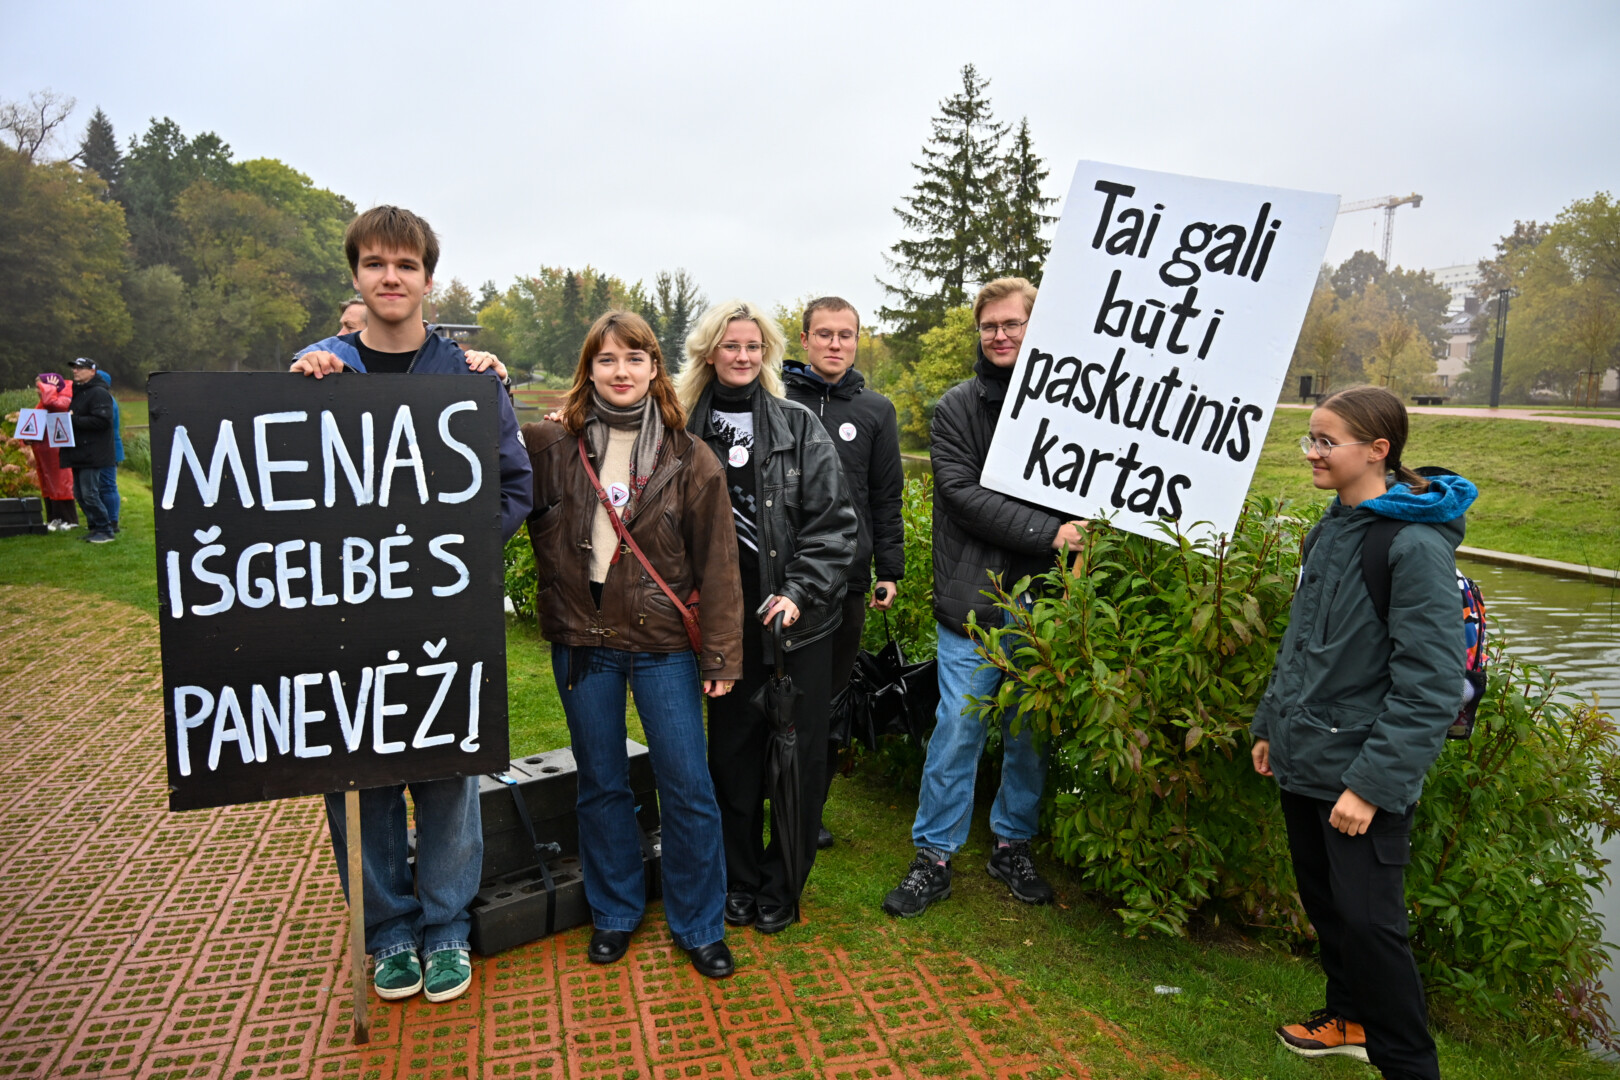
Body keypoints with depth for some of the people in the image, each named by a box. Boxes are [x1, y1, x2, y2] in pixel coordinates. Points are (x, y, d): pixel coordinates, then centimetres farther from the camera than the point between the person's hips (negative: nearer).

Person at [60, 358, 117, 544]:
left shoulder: (99, 393, -11)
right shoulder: (78, 392, 20)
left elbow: (102, 421, -22)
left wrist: (74, 420, -21)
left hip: (92, 455, -10)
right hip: (79, 454, 10)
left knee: (90, 494, -10)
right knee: (80, 493, 12)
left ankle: (105, 530, -3)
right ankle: (94, 527, 20)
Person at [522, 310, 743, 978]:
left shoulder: (689, 460, -2)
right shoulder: (550, 446, 2)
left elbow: (717, 564, -3)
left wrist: (721, 654, -6)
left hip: (663, 643, -1)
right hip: (582, 641, 2)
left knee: (688, 787, 3)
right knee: (602, 784, 14)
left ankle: (698, 925, 22)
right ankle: (614, 912, 34)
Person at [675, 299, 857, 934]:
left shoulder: (799, 425, 0)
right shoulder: (686, 429, 3)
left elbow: (833, 520, -4)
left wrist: (800, 593, -13)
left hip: (799, 618, 0)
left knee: (800, 752, 7)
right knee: (733, 750, 10)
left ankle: (783, 887, 25)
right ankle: (739, 880, 29)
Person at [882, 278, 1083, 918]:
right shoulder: (957, 407, 1)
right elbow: (964, 494, -10)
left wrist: (1079, 541, -9)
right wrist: (1048, 532, -18)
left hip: (1041, 602, 2)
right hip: (974, 601, -2)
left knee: (1032, 733, 12)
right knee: (957, 731, 3)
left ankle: (1012, 845, 31)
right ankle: (934, 856, 18)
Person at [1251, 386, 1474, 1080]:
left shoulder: (1416, 546, -18)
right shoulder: (1331, 529, 7)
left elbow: (1431, 685, -20)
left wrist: (1373, 782, -21)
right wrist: (1272, 724, 17)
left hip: (1362, 774, -8)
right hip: (1304, 761, 8)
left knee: (1368, 919, 0)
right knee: (1322, 901, 19)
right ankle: (1352, 1018, 41)